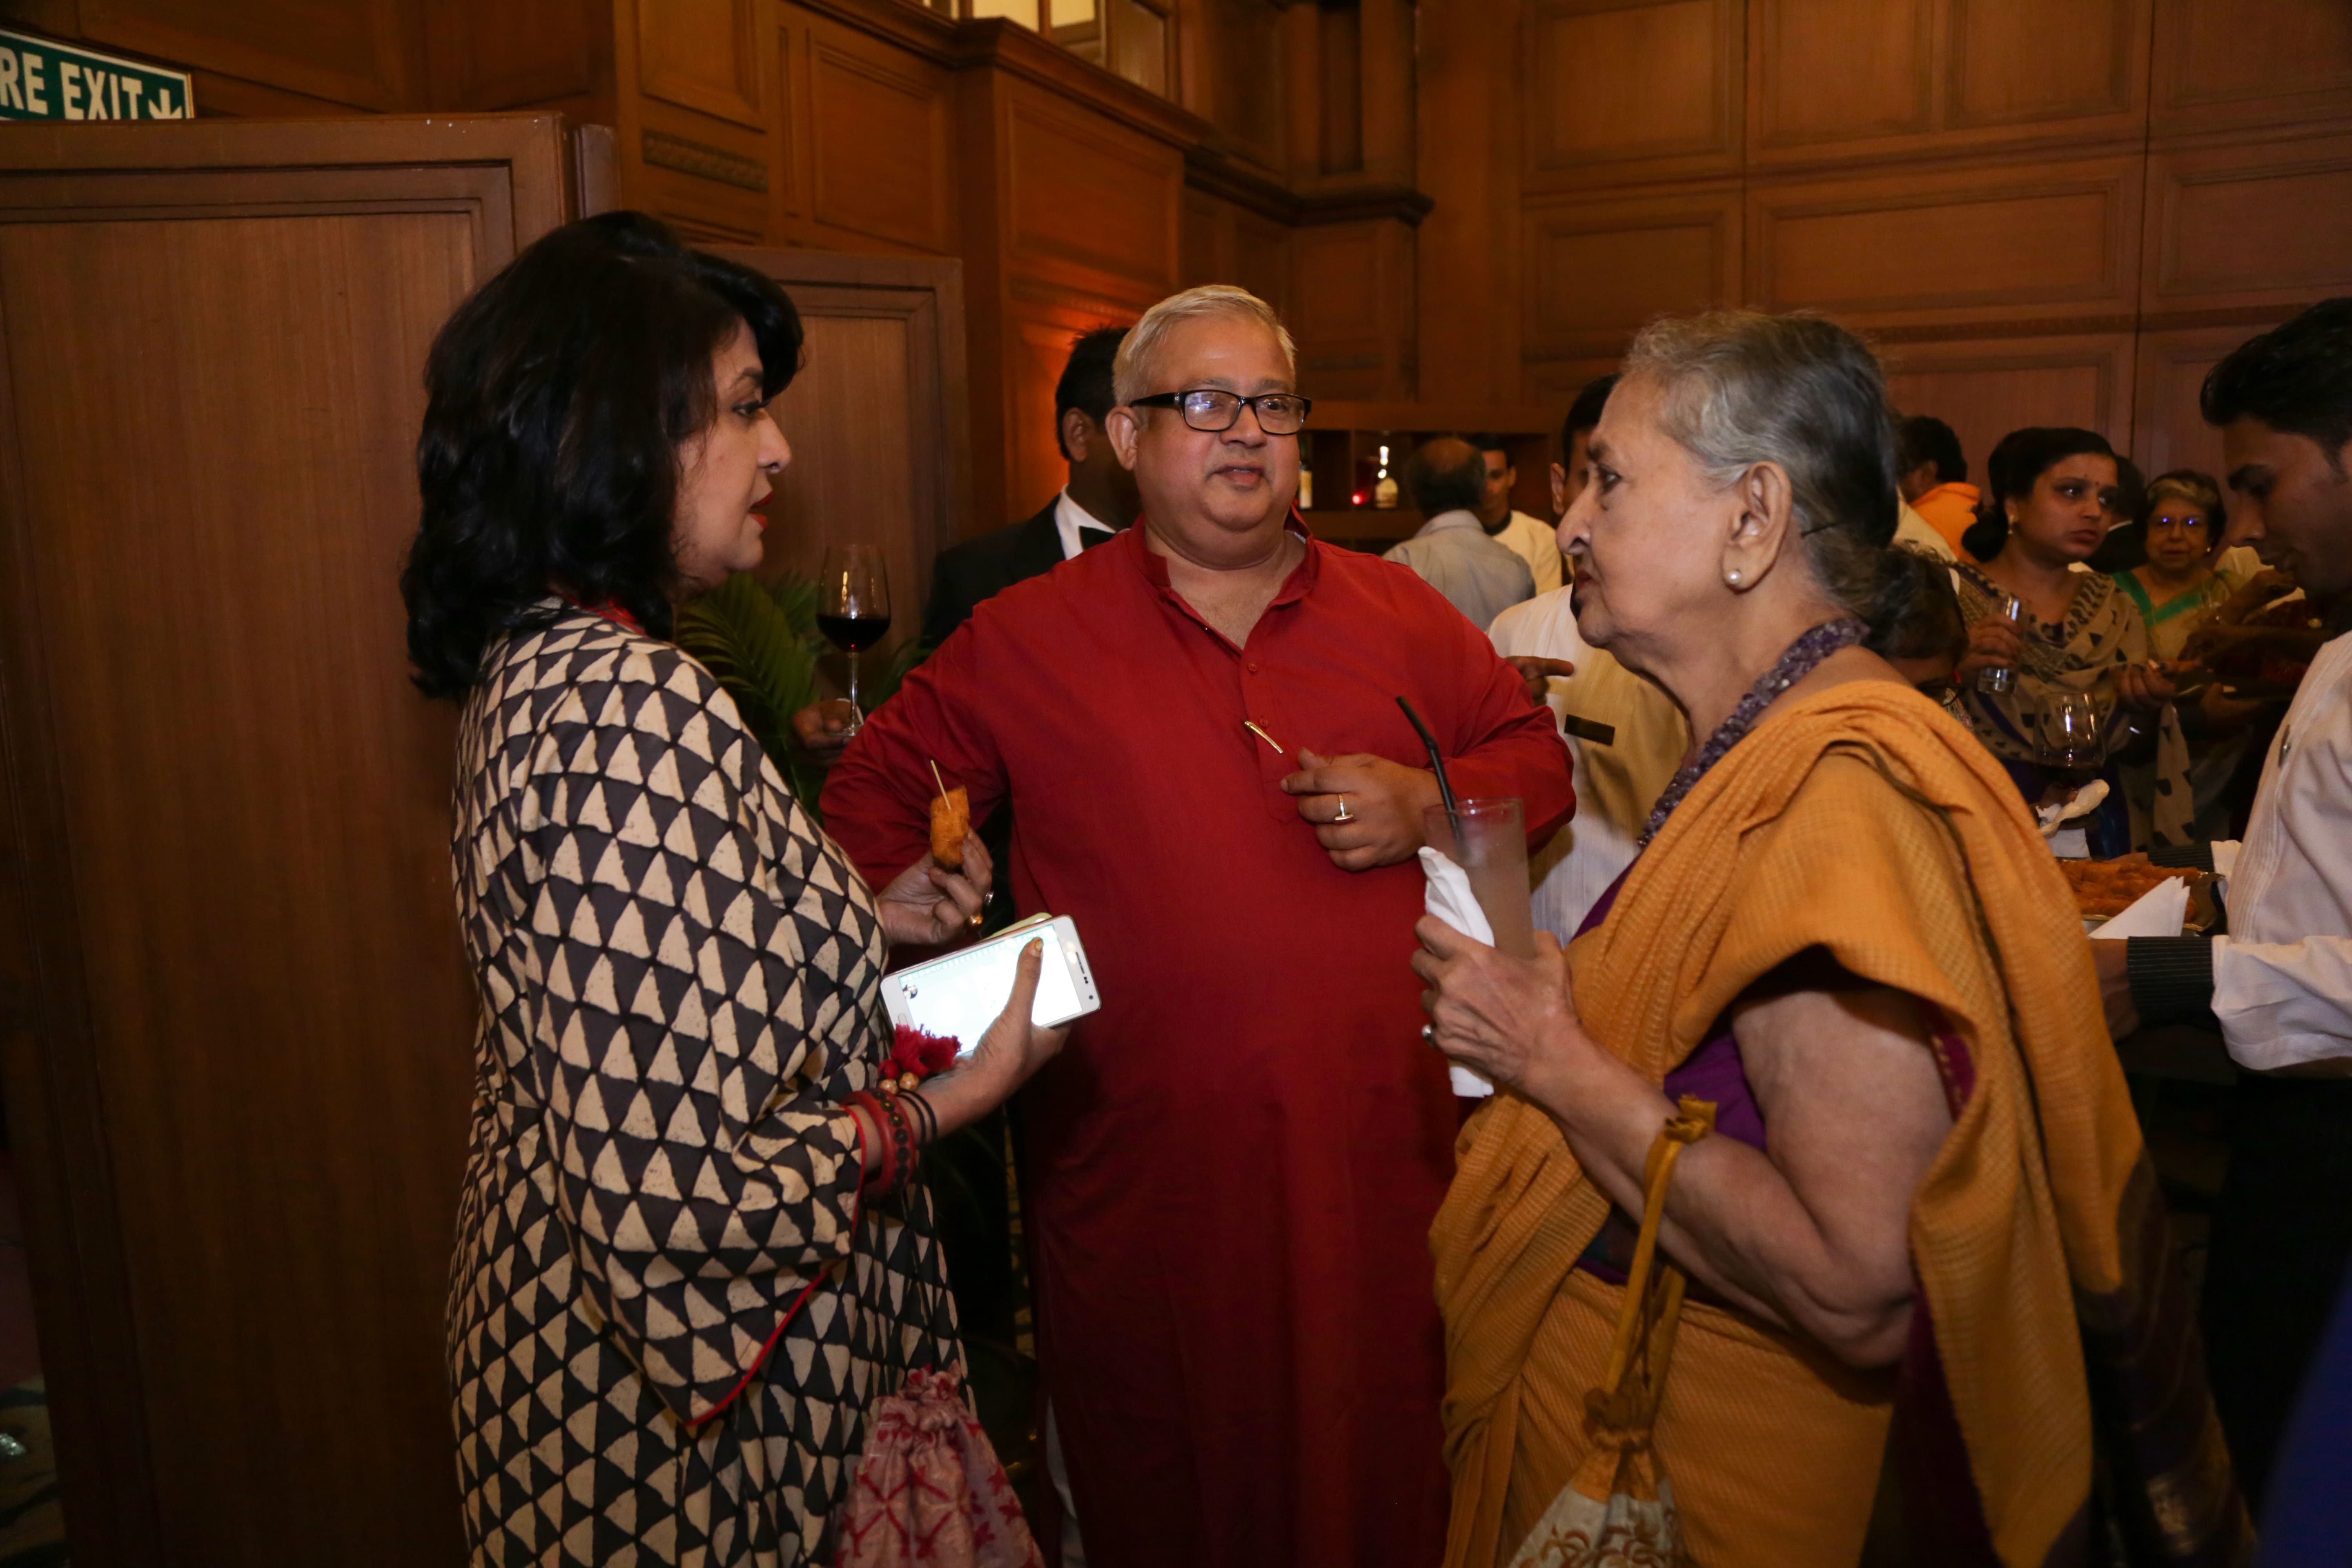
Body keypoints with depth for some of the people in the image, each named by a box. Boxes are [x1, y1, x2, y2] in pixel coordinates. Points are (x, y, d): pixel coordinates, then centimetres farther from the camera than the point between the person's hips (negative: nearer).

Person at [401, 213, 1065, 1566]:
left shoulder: (538, 663, 3)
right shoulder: (639, 710, -30)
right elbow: (674, 1190, -33)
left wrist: (864, 920, 5)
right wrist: (957, 1097, -20)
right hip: (692, 1417, -9)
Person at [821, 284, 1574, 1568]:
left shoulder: (1399, 614, 8)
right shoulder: (1025, 639, 2)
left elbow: (1538, 760, 13)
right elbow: (877, 788, 10)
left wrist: (1429, 801, -6)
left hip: (1374, 1144, 2)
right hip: (1142, 1162, -1)